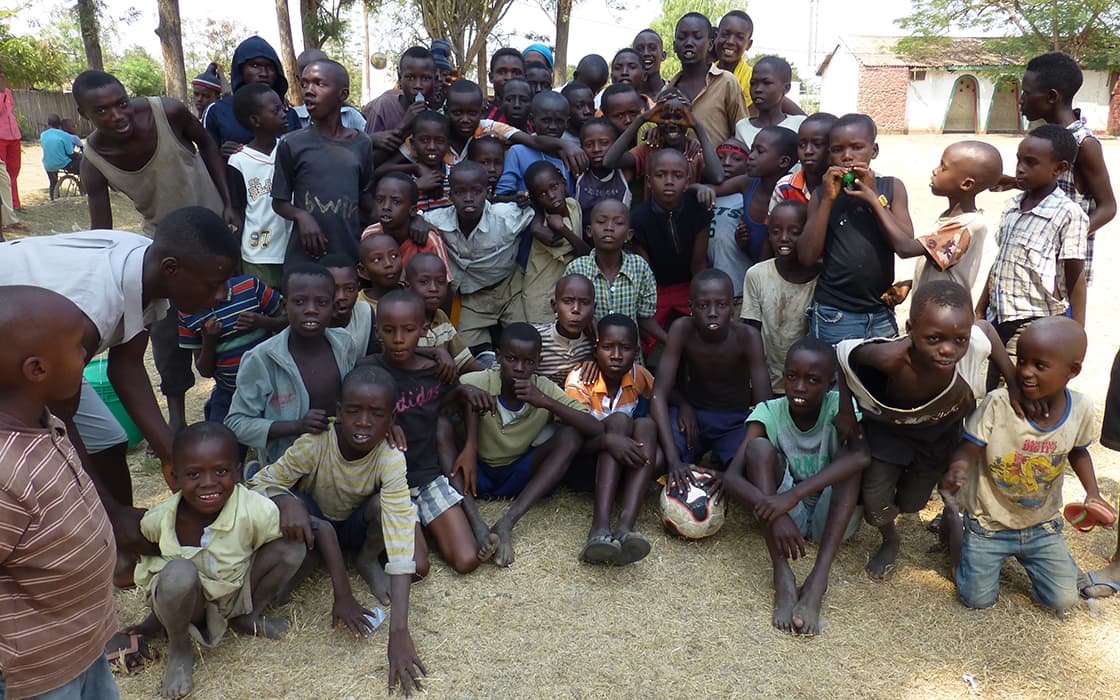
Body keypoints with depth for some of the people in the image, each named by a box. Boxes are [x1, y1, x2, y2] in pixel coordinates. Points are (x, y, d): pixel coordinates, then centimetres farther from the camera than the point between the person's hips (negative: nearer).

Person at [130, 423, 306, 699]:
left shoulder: (255, 510, -32)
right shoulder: (158, 520, -25)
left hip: (235, 593, 1)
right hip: (183, 602, -1)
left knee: (293, 546, -22)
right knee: (179, 572, -37)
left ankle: (248, 618, 5)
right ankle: (178, 650, -4)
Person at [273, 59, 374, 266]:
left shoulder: (361, 144, 6)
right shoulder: (292, 144, -1)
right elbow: (279, 201, 4)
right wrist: (301, 216, -15)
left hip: (351, 255, 2)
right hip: (304, 258, -2)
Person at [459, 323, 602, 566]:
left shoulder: (545, 389, -13)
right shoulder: (476, 383, -18)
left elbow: (596, 430, -20)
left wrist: (546, 402, -30)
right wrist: (469, 444, -40)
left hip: (518, 475, 2)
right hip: (477, 472, -1)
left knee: (570, 436, -22)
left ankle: (507, 522, -33)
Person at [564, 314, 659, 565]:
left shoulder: (639, 376, -5)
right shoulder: (579, 379, -15)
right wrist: (608, 441, -42)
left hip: (626, 467, 3)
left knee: (646, 424, -26)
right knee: (619, 420, -29)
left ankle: (625, 526, -43)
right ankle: (600, 527, -45)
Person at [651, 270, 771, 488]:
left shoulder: (748, 336, -23)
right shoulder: (682, 329, -21)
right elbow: (659, 394, -24)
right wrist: (673, 460, -36)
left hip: (736, 421, 0)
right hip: (692, 413, 1)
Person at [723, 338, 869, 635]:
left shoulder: (838, 405, -13)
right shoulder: (769, 412, -10)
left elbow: (861, 455, -35)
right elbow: (731, 477, -21)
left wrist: (794, 494, -43)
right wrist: (774, 513, -40)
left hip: (833, 518, 0)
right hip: (785, 519, 1)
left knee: (849, 455, -25)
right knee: (760, 447, -23)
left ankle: (817, 581, -37)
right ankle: (782, 578, -35)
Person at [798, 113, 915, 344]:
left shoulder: (891, 188, 4)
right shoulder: (823, 195, 2)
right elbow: (807, 257, -7)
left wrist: (873, 198, -11)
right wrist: (828, 199, -11)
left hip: (882, 314, 2)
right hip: (834, 316, -1)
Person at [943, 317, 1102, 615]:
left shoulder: (1081, 408, -12)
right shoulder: (998, 403, -25)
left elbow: (1077, 451, 8)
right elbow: (967, 450, -21)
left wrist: (1093, 493, -5)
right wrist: (958, 468, -44)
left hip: (1043, 525, 3)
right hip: (990, 523, -3)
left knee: (1064, 601, 2)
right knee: (977, 600, 1)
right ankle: (954, 521, 24)